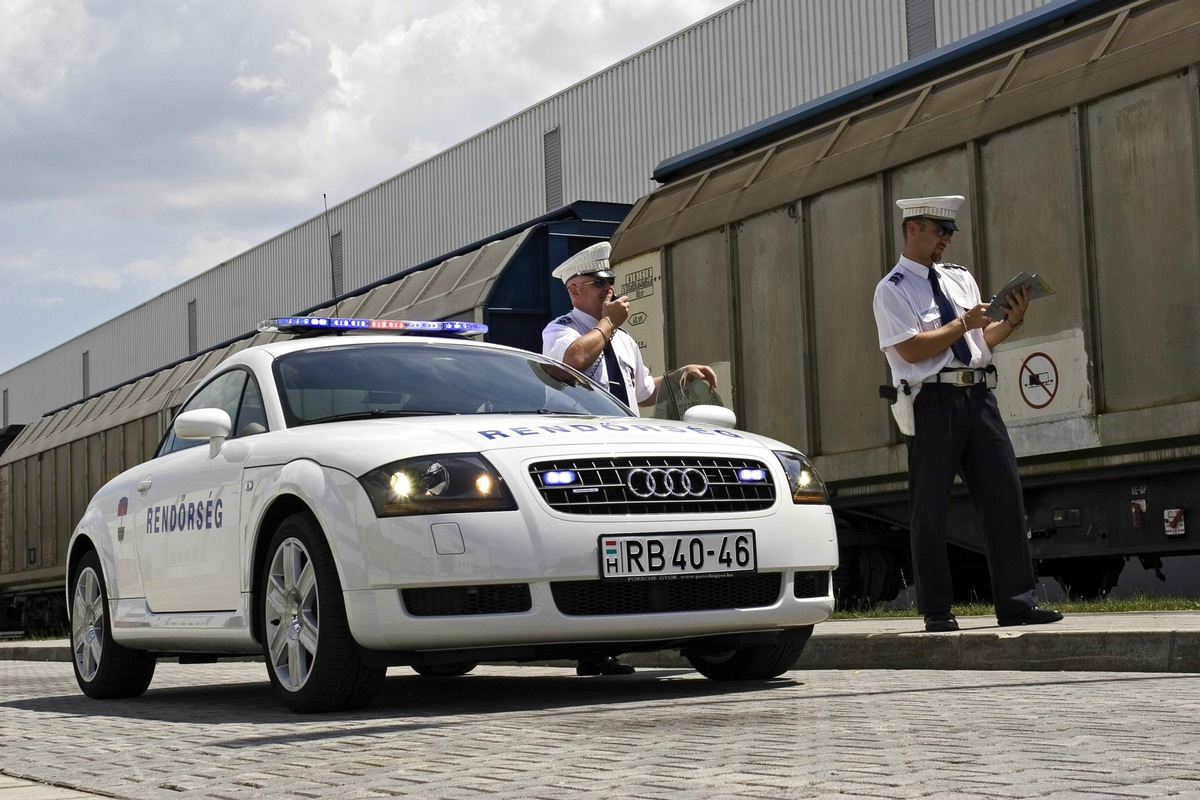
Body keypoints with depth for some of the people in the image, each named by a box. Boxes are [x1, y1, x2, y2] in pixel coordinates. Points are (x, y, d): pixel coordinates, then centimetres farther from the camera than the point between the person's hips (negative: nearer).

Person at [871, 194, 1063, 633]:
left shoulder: (960, 278, 18)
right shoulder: (892, 289, -2)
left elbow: (982, 340, 18)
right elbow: (911, 349, -12)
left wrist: (1011, 321, 0)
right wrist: (963, 323, -10)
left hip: (978, 394, 6)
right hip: (932, 401, -6)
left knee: (1004, 495, 1)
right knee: (930, 509, 1)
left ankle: (1015, 601, 6)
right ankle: (936, 611, 8)